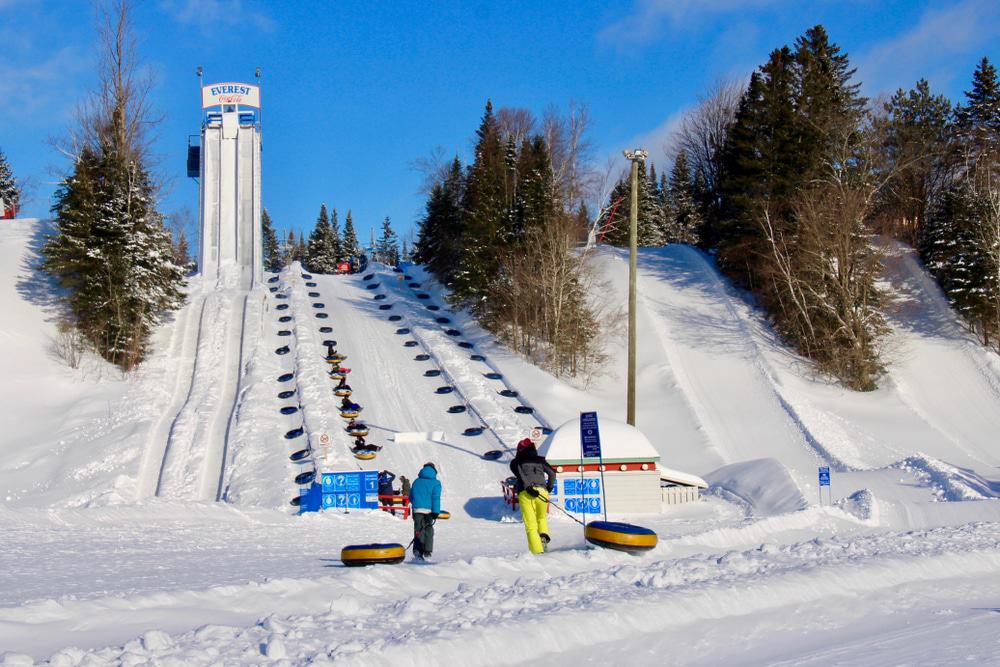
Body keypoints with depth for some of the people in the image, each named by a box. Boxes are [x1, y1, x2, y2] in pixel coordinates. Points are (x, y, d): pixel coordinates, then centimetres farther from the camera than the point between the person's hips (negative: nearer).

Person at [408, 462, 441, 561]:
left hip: (417, 509, 2)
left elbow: (411, 497, 19)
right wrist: (436, 512, -13)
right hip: (429, 510, -2)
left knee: (418, 530, 0)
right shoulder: (435, 483, 1)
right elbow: (436, 498, -9)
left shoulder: (416, 482, 13)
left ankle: (417, 549, -19)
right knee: (429, 530, 11)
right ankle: (427, 551, 7)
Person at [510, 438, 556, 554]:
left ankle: (538, 552, -14)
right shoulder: (540, 460, 24)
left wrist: (528, 487, -15)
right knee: (542, 518, 26)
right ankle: (543, 536, -2)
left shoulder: (516, 462, 17)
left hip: (525, 493, -2)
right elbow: (552, 474, 12)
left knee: (531, 525, 0)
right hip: (541, 491, 2)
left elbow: (520, 474, -3)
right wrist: (549, 489, 22)